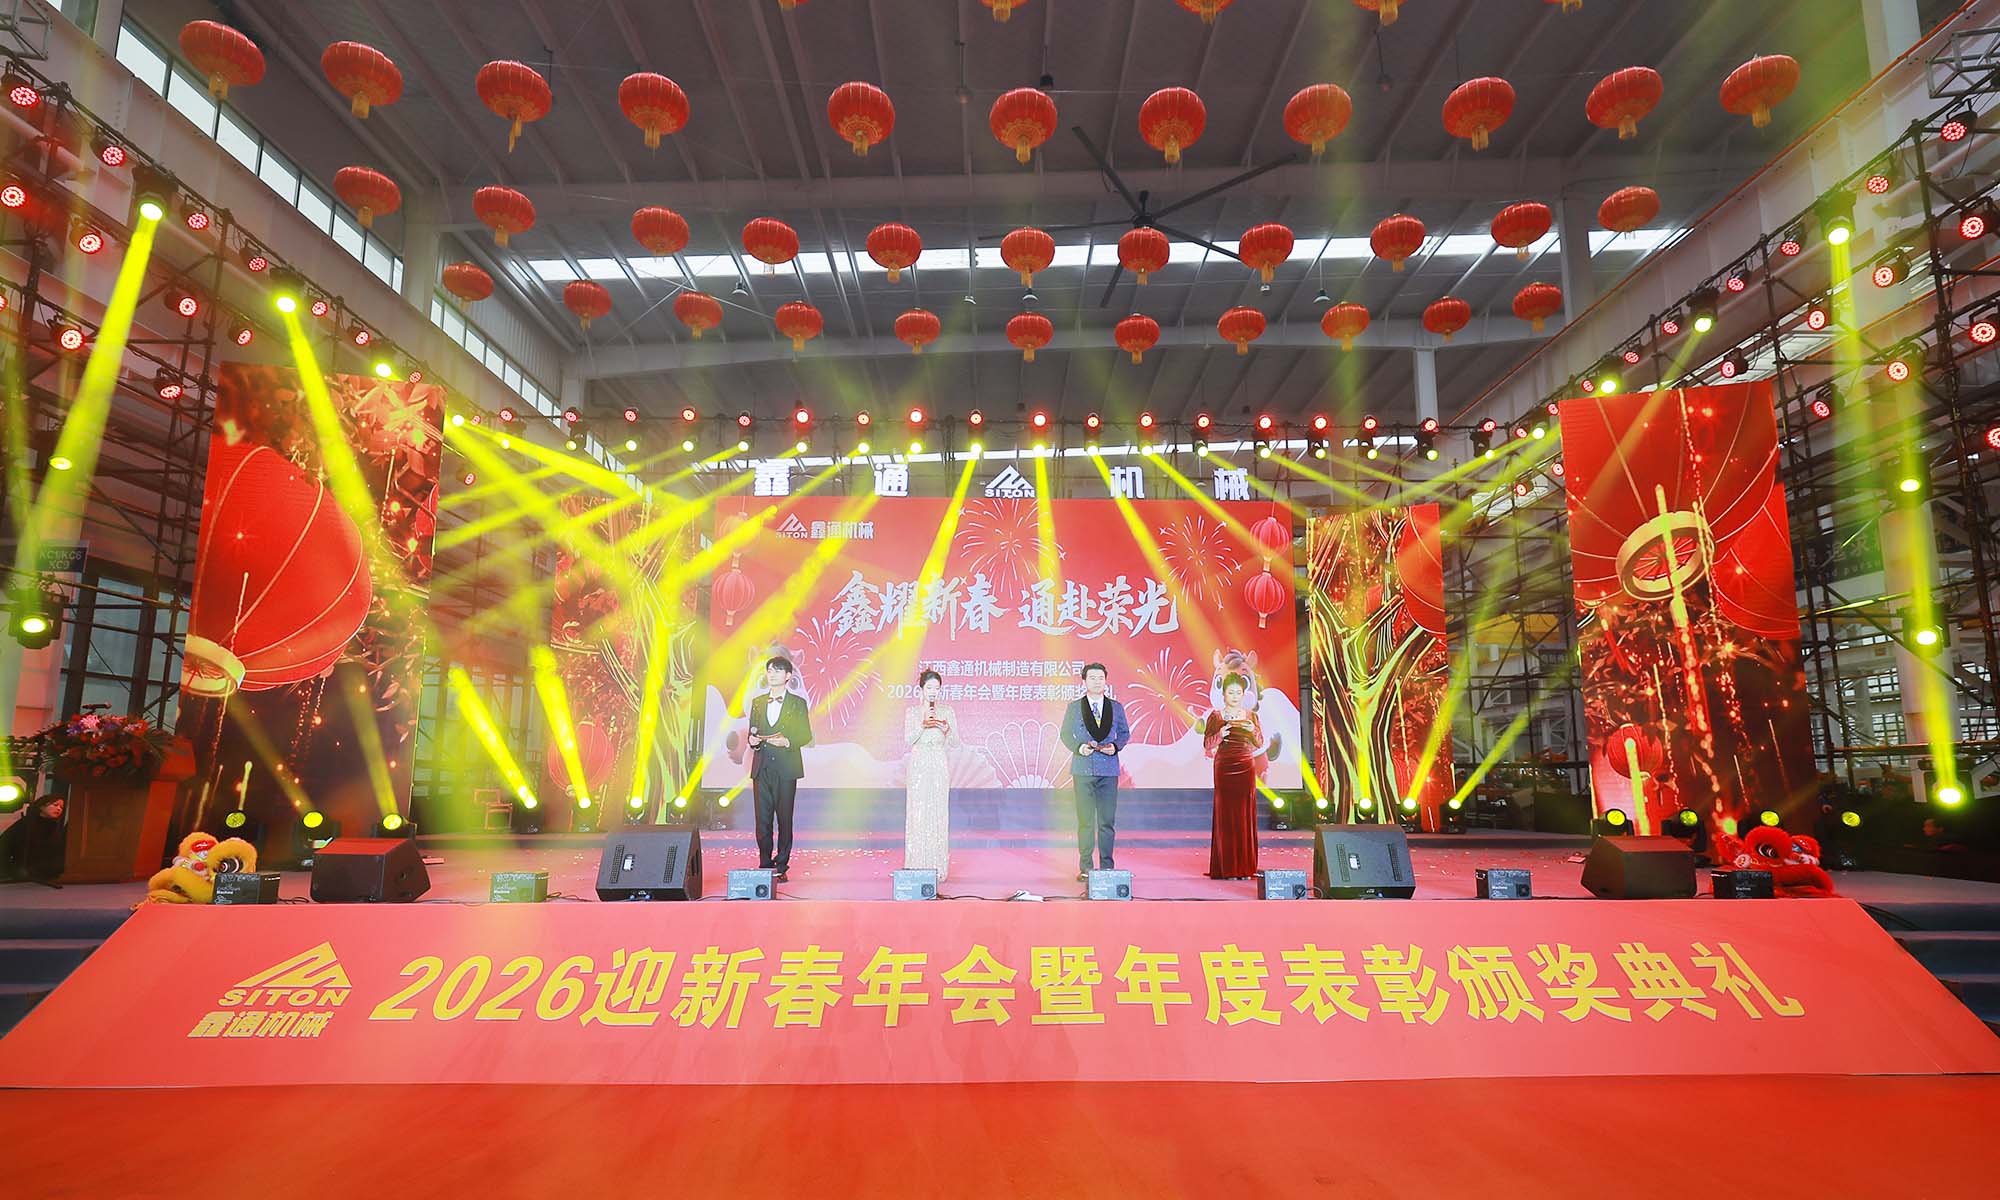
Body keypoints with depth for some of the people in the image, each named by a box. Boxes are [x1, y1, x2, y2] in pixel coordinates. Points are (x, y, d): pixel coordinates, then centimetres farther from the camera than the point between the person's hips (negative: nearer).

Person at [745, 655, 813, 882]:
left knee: (784, 818, -2)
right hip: (762, 767, 3)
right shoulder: (757, 702, 16)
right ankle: (765, 864, 10)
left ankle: (781, 865, 5)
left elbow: (806, 735, 1)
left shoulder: (797, 703, 5)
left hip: (786, 768, -3)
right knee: (762, 818, 2)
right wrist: (752, 740, -4)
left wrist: (787, 741, -16)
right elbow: (753, 731, 19)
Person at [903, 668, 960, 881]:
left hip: (940, 766, 1)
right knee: (917, 813, -2)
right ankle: (916, 866, 4)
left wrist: (946, 730, -17)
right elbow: (907, 740, -6)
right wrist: (923, 725, -20)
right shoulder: (912, 711, 4)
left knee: (939, 814, -1)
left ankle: (938, 869, 6)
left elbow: (955, 744, 3)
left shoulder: (947, 711, 5)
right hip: (919, 766, 0)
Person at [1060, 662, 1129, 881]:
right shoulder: (1074, 707, 7)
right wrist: (1078, 747, -11)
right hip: (1083, 770, -1)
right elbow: (1066, 734, 8)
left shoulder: (1116, 707, 10)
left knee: (1107, 821, 2)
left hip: (1109, 770, 1)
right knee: (1085, 820, 1)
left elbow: (1125, 733, 14)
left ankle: (1106, 866, 10)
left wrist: (1116, 746, -6)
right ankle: (1085, 867, 7)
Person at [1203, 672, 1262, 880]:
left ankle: (1244, 867, 6)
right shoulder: (1216, 716, 3)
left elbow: (1260, 744, 8)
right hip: (1224, 768, -2)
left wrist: (1254, 730, -11)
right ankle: (1226, 868, -1)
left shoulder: (1251, 716, 10)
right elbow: (1207, 744, 0)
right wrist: (1221, 734, -18)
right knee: (1226, 815, -4)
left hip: (1246, 768, 2)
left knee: (1245, 814, 0)